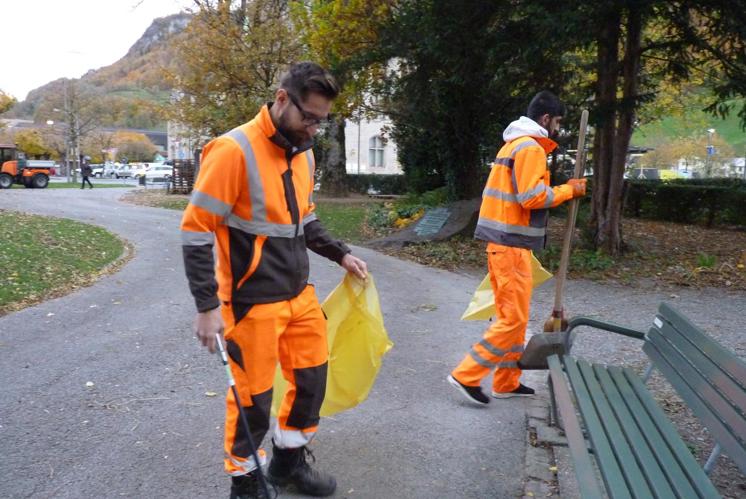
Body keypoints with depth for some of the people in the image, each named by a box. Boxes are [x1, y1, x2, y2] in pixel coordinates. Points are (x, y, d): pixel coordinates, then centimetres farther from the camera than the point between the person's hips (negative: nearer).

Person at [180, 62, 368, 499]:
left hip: (300, 294, 8)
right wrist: (207, 306, -19)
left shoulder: (304, 153, 7)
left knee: (312, 377, 16)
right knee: (253, 396, 7)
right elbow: (196, 230, -17)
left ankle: (289, 460, 40)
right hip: (253, 302, -7)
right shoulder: (234, 151, -18)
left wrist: (341, 254, 11)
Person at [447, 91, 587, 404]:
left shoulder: (515, 144, 20)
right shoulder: (531, 147, -12)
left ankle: (506, 382, 23)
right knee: (514, 318, -5)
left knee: (512, 316, 15)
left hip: (503, 241, 10)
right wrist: (569, 190, -7)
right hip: (511, 244, -10)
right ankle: (466, 375, -1)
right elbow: (533, 198, -20)